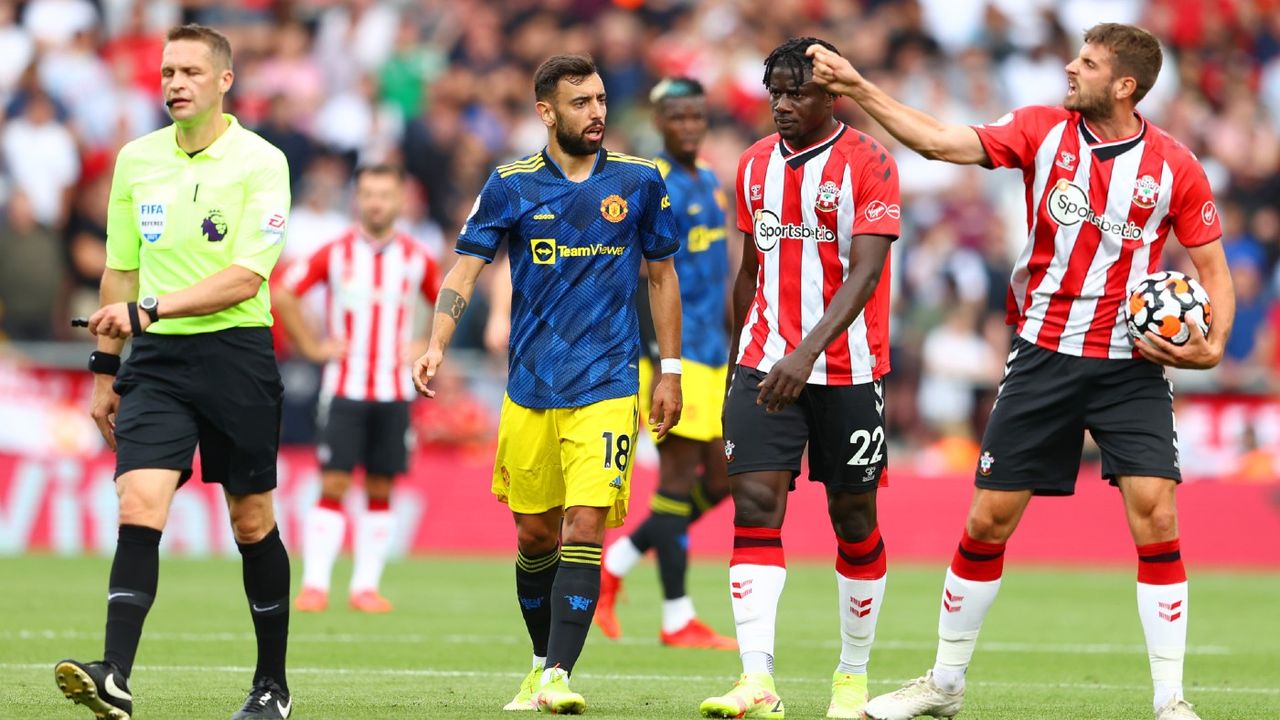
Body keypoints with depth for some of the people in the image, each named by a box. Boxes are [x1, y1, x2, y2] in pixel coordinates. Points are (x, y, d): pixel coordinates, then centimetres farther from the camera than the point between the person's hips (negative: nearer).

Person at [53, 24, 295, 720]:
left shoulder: (261, 162, -6)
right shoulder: (135, 159, 9)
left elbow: (245, 278, -14)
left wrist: (149, 309, -22)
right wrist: (105, 368, 15)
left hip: (236, 355, -3)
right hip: (156, 359, 3)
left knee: (252, 525, 6)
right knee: (138, 507, -14)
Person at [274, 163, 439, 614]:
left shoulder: (416, 258, 4)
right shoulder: (335, 254, -2)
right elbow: (281, 294, 3)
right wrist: (311, 347, -2)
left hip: (395, 390, 2)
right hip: (344, 387, -2)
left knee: (380, 489, 3)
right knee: (333, 484, -8)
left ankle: (366, 586, 9)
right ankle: (315, 584, -8)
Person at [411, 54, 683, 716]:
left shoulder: (640, 181, 4)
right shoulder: (511, 185, 2)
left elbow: (662, 276, 13)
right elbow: (466, 267, -2)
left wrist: (670, 371, 11)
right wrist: (437, 345, -17)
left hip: (606, 387, -1)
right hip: (529, 388, 1)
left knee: (584, 529, -14)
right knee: (534, 536, 8)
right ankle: (543, 663, 27)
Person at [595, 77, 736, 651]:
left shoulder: (710, 182, 16)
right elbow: (638, 280, -16)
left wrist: (732, 345, 22)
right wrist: (659, 366, -20)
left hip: (711, 356, 9)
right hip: (673, 352, -9)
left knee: (720, 479, 8)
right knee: (679, 474, -6)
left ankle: (614, 563, 19)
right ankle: (677, 620, -1)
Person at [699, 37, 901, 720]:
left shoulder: (868, 163, -9)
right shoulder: (755, 164, 9)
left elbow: (864, 273, -18)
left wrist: (807, 352, -29)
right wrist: (740, 361, 21)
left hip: (847, 370, -4)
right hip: (765, 367, 4)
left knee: (853, 518, 6)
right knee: (754, 504, -11)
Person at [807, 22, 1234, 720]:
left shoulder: (1174, 167, -6)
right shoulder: (1043, 131, -2)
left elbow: (1214, 271, 2)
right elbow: (938, 141, -6)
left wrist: (1211, 346, -14)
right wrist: (856, 87, -13)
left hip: (1130, 365, -2)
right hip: (1043, 354, 2)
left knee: (1155, 517, -15)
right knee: (988, 518, 4)